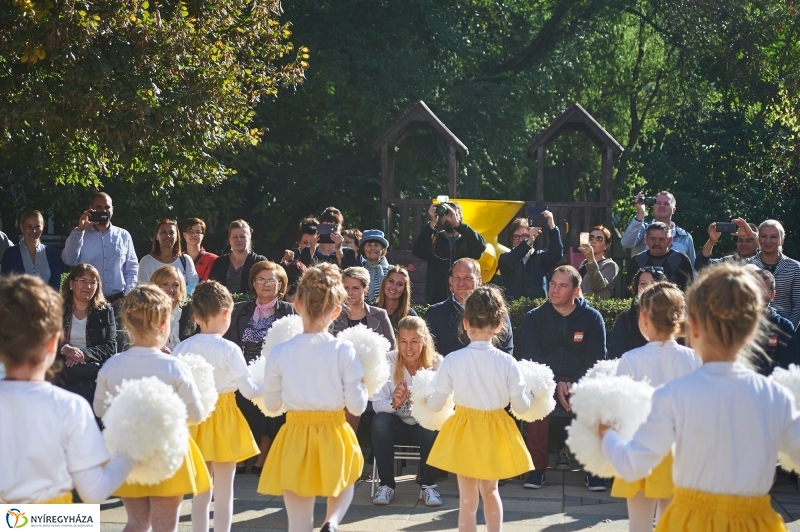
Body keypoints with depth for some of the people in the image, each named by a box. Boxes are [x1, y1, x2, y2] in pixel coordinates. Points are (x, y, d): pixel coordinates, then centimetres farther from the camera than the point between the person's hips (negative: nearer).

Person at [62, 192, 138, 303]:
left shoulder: (124, 236, 12)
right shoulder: (80, 235, 7)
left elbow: (132, 269, 12)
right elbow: (69, 260, -9)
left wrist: (127, 297, -1)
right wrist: (80, 230, -14)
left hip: (117, 300, 1)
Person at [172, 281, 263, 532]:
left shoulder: (181, 349, -5)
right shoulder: (229, 350, -15)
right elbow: (247, 390, -13)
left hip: (195, 419, 3)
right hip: (224, 419, -3)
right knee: (224, 490, 8)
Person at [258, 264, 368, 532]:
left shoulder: (280, 352, -8)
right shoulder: (344, 351, -11)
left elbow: (271, 404, 3)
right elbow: (357, 406, -9)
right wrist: (363, 385, 10)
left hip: (295, 439, 0)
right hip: (334, 436, 0)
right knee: (344, 484, 29)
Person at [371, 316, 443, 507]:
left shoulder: (437, 363, -11)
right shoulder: (388, 361, -10)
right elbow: (377, 404, -15)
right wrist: (394, 403, -37)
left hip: (424, 425, -1)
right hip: (397, 424, 1)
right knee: (379, 422, -31)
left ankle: (429, 485, -15)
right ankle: (386, 484, -16)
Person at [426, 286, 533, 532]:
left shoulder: (452, 360, -14)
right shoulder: (507, 362, -13)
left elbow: (435, 404, -7)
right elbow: (521, 406, -6)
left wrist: (425, 398, 15)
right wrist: (531, 394, 15)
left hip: (464, 434, -1)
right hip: (496, 434, 1)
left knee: (468, 500, 10)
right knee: (490, 490, 24)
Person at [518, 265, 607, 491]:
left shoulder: (592, 318, 3)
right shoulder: (534, 318, 5)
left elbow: (596, 361, -1)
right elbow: (530, 359, -3)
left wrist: (572, 385, -19)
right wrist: (556, 385, -18)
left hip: (580, 383, 0)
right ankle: (537, 466, -21)